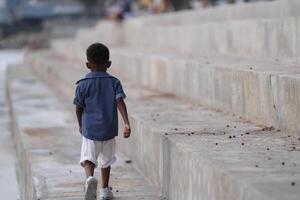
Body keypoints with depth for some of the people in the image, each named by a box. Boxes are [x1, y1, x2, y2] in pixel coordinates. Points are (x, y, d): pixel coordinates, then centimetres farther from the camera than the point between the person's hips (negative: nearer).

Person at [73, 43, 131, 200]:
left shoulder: (83, 84, -5)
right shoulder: (114, 82, -2)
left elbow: (79, 108, -1)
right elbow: (120, 102, -16)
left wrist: (81, 125, 16)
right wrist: (126, 123, -23)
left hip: (90, 129, -2)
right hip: (109, 129, 2)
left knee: (88, 158, 2)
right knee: (106, 160, 20)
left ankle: (90, 178, -29)